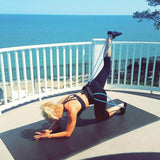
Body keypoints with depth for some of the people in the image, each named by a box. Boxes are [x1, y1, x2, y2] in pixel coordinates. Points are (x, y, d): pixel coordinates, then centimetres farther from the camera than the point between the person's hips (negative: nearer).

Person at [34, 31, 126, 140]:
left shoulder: (71, 110, -31)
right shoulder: (59, 104, -12)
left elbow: (68, 133, -20)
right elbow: (57, 123, 4)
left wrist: (48, 136, -22)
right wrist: (49, 130, -16)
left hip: (98, 93, -6)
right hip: (89, 87, 6)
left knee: (100, 117, 15)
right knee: (106, 68, 25)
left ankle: (121, 106, 28)